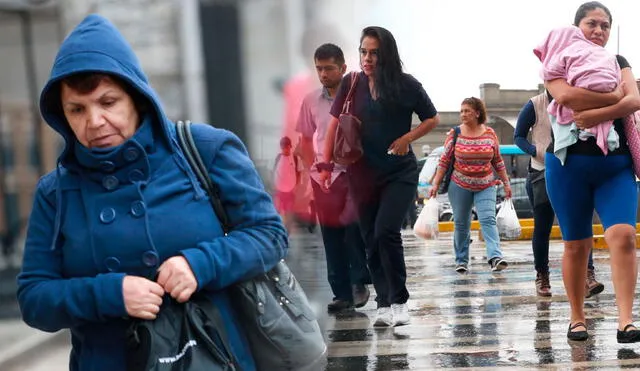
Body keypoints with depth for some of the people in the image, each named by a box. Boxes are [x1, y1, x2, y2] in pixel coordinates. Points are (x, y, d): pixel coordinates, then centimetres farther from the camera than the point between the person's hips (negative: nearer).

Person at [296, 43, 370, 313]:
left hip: (352, 173, -4)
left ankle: (359, 283, 7)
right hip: (323, 176, 4)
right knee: (331, 237, 6)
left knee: (354, 230, -11)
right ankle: (342, 293, 12)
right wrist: (315, 166, 6)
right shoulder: (311, 101, 8)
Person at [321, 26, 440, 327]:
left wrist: (407, 138, -12)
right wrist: (326, 164, -7)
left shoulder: (405, 85, -7)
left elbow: (432, 119, 3)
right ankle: (384, 304, 15)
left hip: (400, 172, -3)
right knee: (371, 242, 5)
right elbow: (335, 123, 2)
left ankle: (399, 301, -5)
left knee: (385, 232, -18)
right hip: (364, 175, 3)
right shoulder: (352, 84, -1)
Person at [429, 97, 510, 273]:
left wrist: (506, 183, 9)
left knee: (488, 219, -15)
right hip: (460, 185, 0)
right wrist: (436, 184, -4)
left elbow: (497, 161, 9)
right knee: (461, 224, 6)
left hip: (486, 186, 0)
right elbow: (444, 161, 1)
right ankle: (461, 260, 15)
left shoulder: (490, 134, 2)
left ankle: (495, 257, -27)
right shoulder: (454, 135, -1)